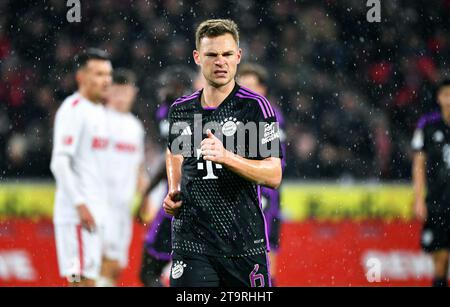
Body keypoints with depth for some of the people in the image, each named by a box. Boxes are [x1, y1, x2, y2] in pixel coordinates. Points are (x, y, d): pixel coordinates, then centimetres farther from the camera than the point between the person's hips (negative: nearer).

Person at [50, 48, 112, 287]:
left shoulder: (98, 111, 18)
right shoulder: (73, 110, -11)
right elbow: (59, 162, -18)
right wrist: (80, 204, -23)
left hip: (96, 211, 9)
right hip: (78, 213, -9)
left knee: (88, 278, 10)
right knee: (82, 279, -11)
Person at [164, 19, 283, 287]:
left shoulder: (256, 106, -4)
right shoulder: (181, 109, 10)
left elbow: (274, 176, -10)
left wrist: (226, 157, -23)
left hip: (245, 242, -2)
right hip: (191, 242, 2)